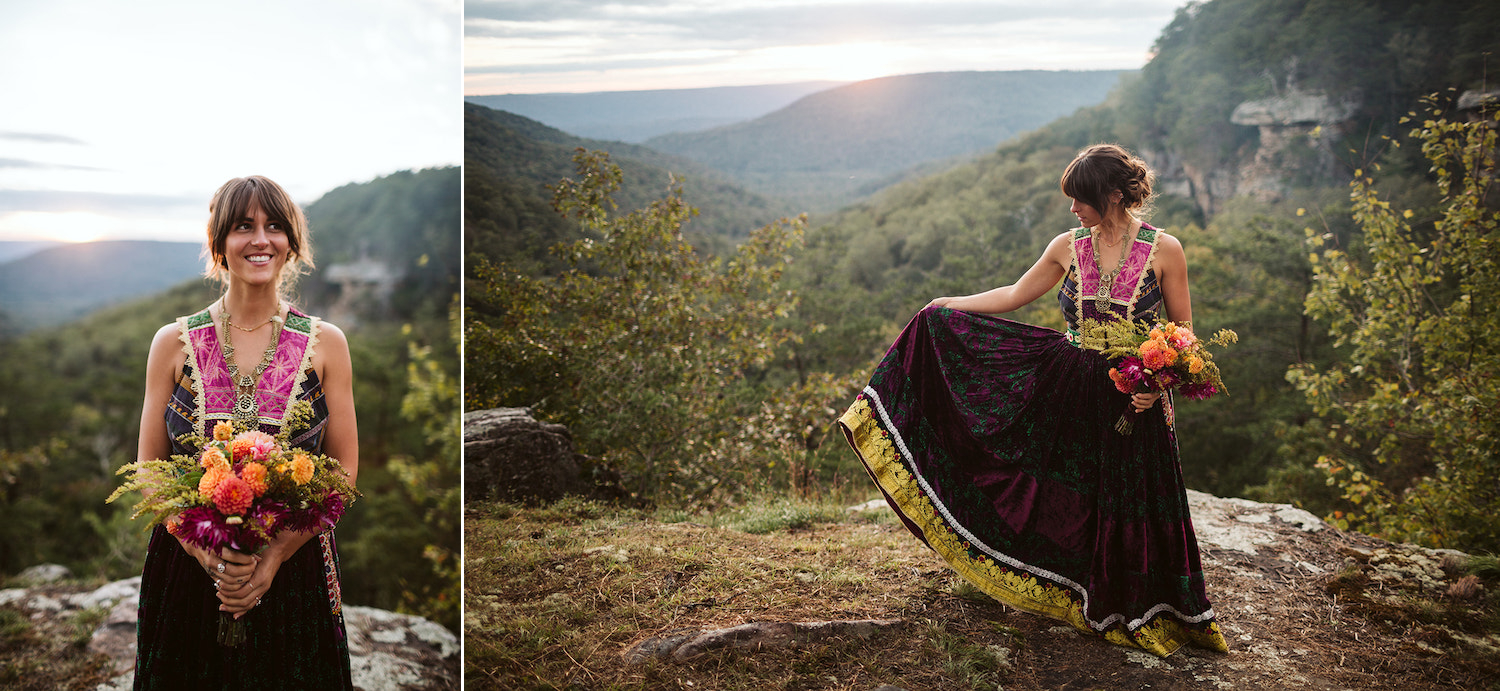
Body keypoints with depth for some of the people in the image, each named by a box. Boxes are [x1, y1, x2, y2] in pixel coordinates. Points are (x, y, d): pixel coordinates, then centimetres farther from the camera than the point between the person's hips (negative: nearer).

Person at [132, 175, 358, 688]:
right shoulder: (173, 342, 1)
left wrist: (275, 555, -13)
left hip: (295, 570, 0)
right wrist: (208, 552, -13)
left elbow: (344, 472, 0)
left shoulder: (325, 343, 0)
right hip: (186, 566, 1)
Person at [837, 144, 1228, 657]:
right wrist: (951, 305, 13)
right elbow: (1015, 295, 15)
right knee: (1069, 496, 10)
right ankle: (1077, 595, 31)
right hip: (1068, 390, 3)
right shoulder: (1069, 246, 2)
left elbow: (1183, 332, -2)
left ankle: (1141, 614, 26)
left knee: (1134, 508, 5)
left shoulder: (1164, 250, -8)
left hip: (1135, 400, -3)